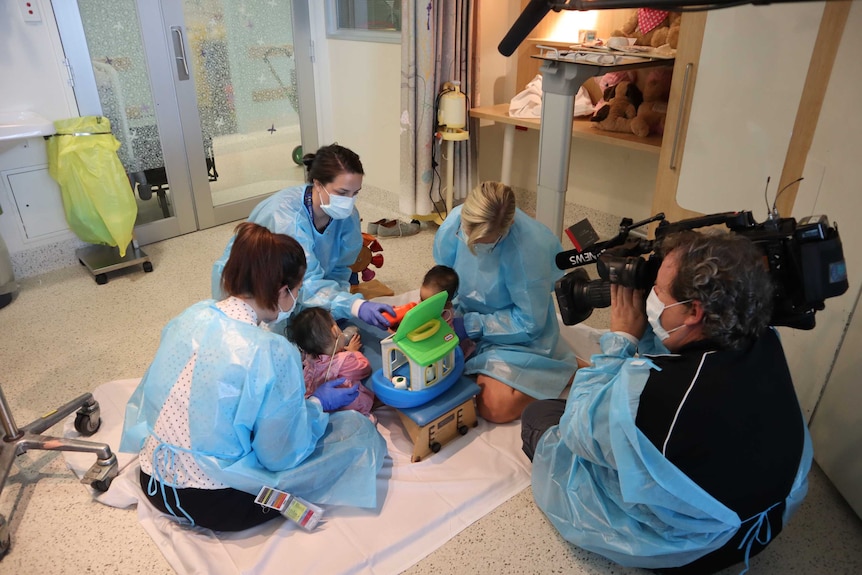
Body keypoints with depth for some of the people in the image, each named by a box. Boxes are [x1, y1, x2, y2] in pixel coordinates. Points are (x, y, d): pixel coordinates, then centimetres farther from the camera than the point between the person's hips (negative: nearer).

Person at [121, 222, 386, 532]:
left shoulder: (192, 315, -7)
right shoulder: (272, 353, -27)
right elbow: (282, 456, -16)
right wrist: (318, 403, 0)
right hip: (216, 505, -7)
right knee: (359, 429, 1)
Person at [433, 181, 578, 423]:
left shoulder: (529, 248, -33)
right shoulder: (454, 223, -20)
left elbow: (530, 323, -22)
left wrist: (472, 326, -25)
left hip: (517, 333, -5)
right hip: (467, 317, 5)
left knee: (495, 408, -17)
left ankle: (562, 370, 6)